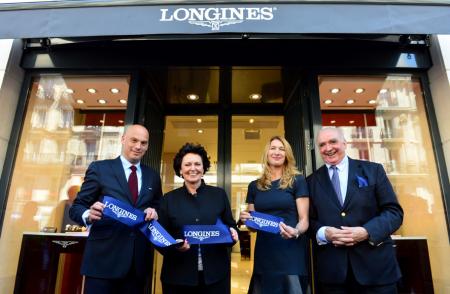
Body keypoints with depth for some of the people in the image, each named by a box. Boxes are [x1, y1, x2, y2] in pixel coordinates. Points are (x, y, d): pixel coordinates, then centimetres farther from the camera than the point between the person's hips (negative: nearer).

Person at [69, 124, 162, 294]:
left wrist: (155, 213, -9)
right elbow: (76, 206, -1)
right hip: (103, 258, -3)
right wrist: (89, 215, -23)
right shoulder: (99, 168, 0)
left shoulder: (153, 176, 10)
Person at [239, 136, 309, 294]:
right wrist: (245, 219, -8)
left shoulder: (297, 180, -1)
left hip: (291, 252, -3)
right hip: (264, 253, 3)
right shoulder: (255, 185, 8)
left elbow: (304, 219, -4)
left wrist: (296, 232, -25)